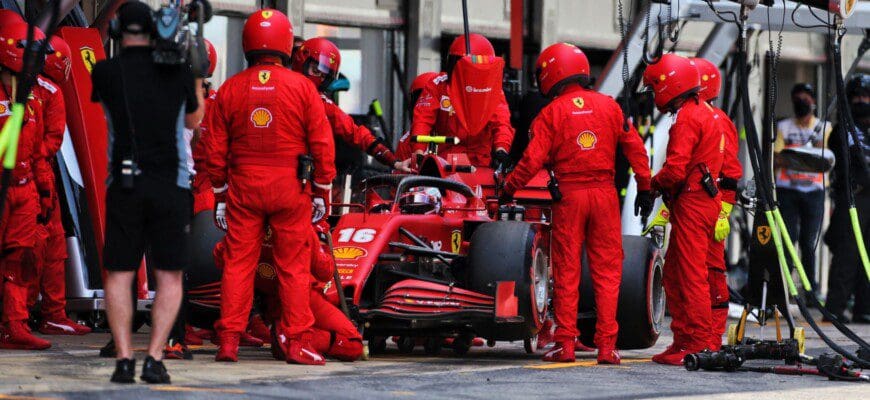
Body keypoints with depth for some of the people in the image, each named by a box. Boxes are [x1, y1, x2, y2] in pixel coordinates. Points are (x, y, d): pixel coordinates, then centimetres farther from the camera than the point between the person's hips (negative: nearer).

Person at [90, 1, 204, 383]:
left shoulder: (106, 72, -3)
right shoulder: (177, 70, 2)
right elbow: (193, 120, 19)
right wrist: (197, 77, 33)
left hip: (124, 185, -1)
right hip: (171, 184, 1)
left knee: (118, 275, 6)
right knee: (169, 277, 8)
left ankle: (124, 358, -5)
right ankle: (154, 359, -3)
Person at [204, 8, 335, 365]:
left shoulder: (230, 89, 3)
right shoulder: (302, 87, -4)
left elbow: (215, 149, 5)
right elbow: (322, 143, -3)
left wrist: (220, 195, 14)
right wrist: (322, 190, 6)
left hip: (243, 187, 2)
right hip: (290, 188, -2)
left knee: (238, 263, 6)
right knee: (293, 266, 3)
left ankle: (228, 339, 4)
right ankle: (297, 342, 4)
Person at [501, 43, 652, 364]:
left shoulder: (551, 113, -3)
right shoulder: (609, 106, 5)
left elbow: (533, 160, -8)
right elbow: (635, 147, 4)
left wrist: (508, 189, 4)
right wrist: (644, 187, 10)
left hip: (568, 194, -2)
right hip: (604, 193, 2)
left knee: (566, 270, 5)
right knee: (607, 270, 5)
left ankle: (565, 343, 4)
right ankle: (606, 345, 1)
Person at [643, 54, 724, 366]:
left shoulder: (687, 118, -14)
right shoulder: (705, 113, 18)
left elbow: (675, 170, -22)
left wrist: (653, 184, -3)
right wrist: (665, 188, 11)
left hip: (691, 205, -10)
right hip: (704, 200, 10)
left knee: (691, 276, -7)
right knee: (673, 276, 14)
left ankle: (697, 346, -6)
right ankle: (683, 340, 18)